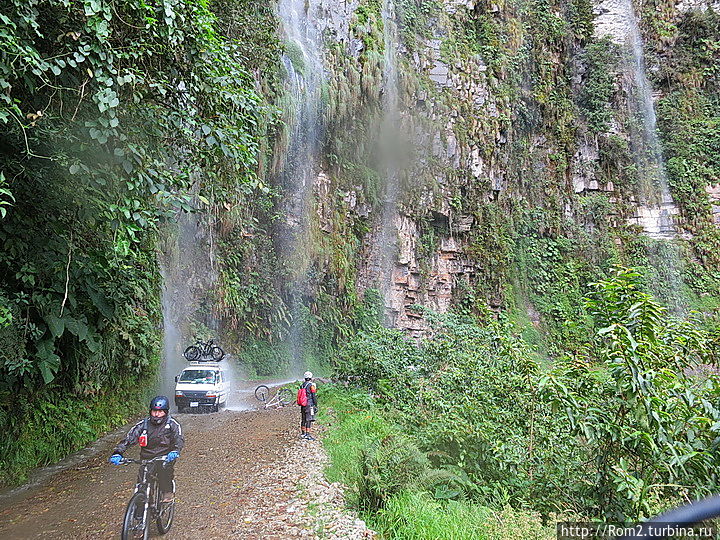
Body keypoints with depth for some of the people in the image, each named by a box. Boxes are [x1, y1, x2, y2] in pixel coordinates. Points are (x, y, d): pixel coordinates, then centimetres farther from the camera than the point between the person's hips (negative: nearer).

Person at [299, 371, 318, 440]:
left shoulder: (302, 385, 11)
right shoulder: (311, 385, -10)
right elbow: (314, 396, -11)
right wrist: (316, 406, -5)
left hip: (303, 406, 7)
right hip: (310, 405, -7)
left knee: (303, 420, 14)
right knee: (309, 420, -5)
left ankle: (303, 434, 22)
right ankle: (307, 435, -6)